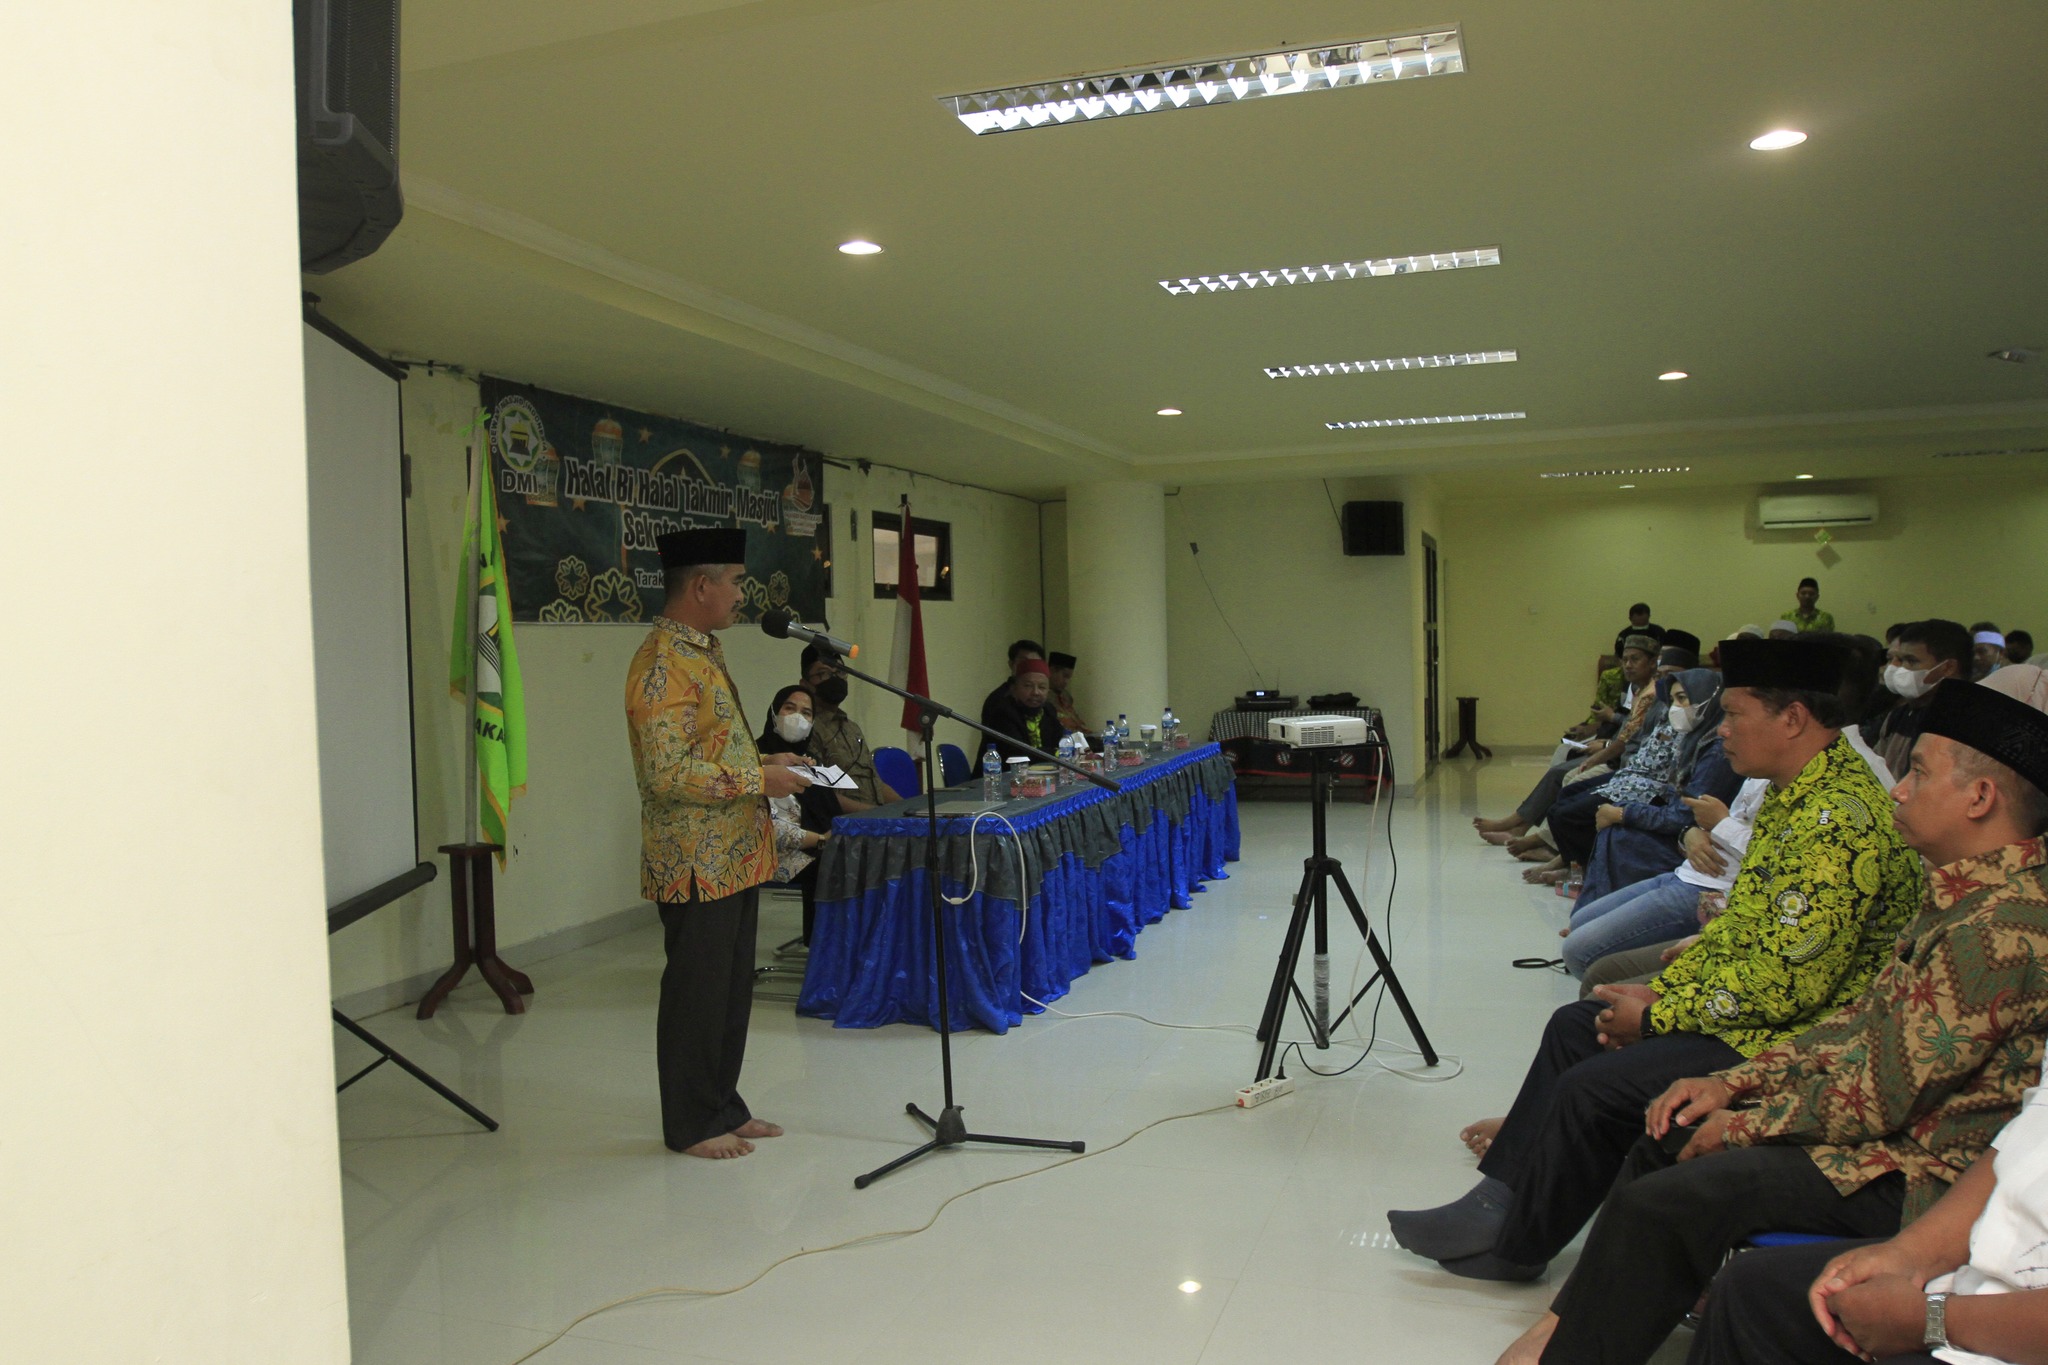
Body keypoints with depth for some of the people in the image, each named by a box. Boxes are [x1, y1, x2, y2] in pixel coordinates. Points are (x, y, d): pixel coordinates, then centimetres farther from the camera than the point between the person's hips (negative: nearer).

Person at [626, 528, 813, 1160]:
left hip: (733, 856, 10)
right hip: (697, 863, -10)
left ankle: (723, 1106, 30)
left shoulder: (703, 650, 14)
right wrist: (757, 781, -20)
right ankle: (691, 1125, 16)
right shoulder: (664, 665, -19)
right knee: (698, 991, 2)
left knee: (733, 986, 17)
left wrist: (761, 762, 10)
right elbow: (668, 773, -26)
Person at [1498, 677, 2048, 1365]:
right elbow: (1867, 1021, 13)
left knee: (1658, 1204, -21)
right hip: (1894, 1127, 11)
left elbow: (1886, 1094, -24)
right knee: (1668, 1136, 13)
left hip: (1919, 1170, -11)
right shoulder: (1967, 891, 8)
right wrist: (1734, 1082, 5)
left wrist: (1746, 1123, -10)